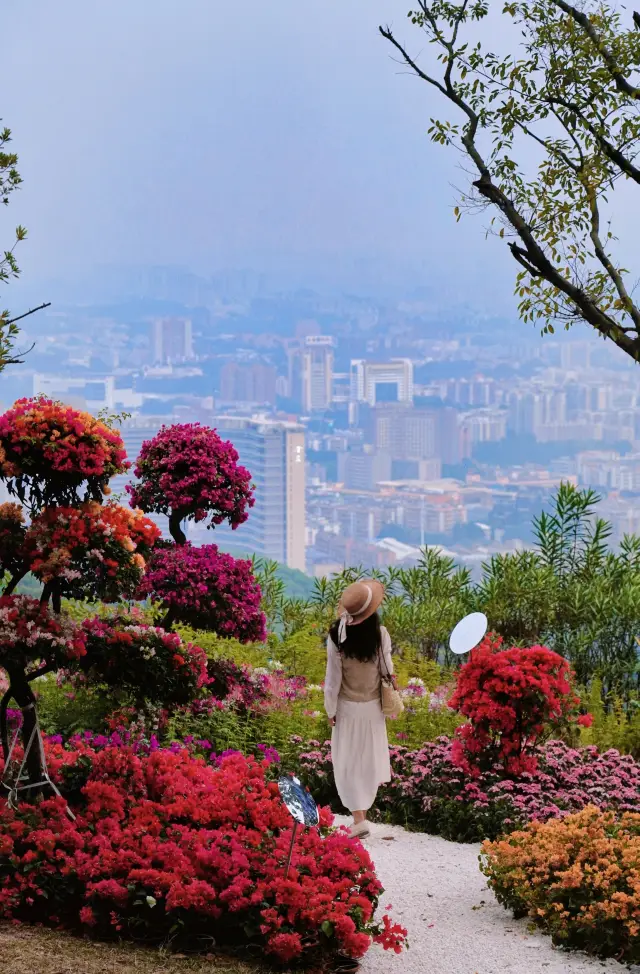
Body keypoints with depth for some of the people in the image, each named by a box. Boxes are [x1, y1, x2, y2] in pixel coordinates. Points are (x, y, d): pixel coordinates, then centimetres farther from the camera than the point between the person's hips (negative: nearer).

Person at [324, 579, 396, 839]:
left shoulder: (337, 637, -22)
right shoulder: (380, 634, -17)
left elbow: (333, 680, -15)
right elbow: (387, 670, -5)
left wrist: (330, 710, -1)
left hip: (348, 708, -3)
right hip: (373, 706, 3)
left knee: (349, 763, 5)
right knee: (369, 756, 24)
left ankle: (359, 818, -3)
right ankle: (364, 805, 44)